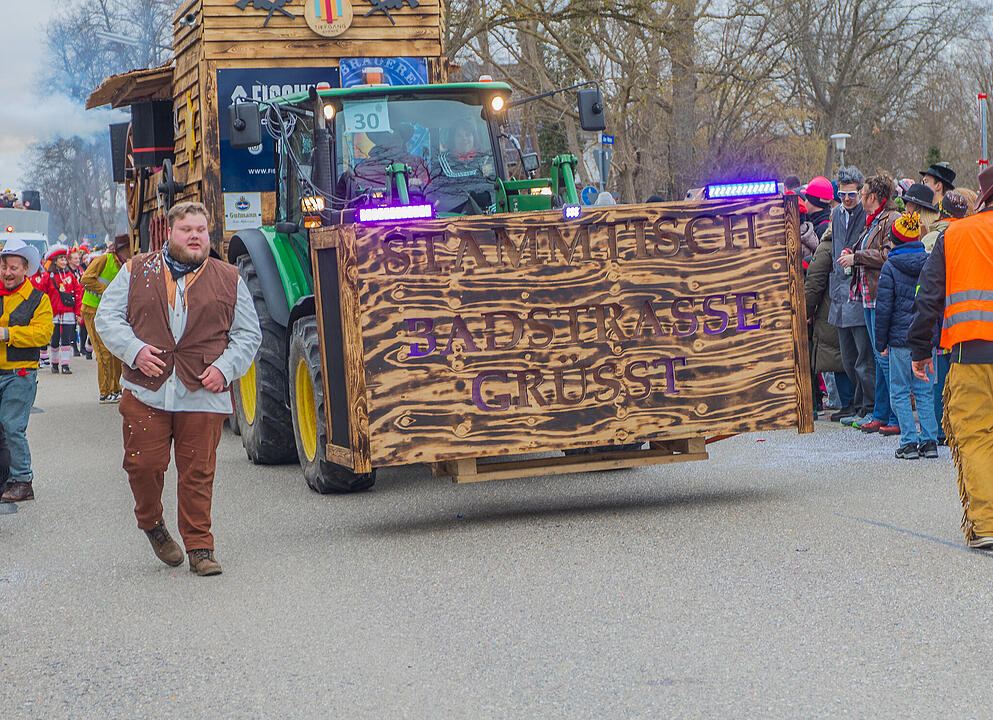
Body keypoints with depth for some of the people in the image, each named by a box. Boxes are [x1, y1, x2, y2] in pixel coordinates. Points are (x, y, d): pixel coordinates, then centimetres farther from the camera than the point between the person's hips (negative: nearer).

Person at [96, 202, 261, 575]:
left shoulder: (228, 279, 11)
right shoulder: (136, 272, 10)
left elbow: (248, 334, 12)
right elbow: (107, 317, 8)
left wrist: (225, 368, -4)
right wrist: (134, 349, -9)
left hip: (203, 395, 0)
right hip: (146, 391, 1)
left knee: (197, 472, -1)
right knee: (143, 464, 0)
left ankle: (199, 548, 8)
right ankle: (151, 523, 28)